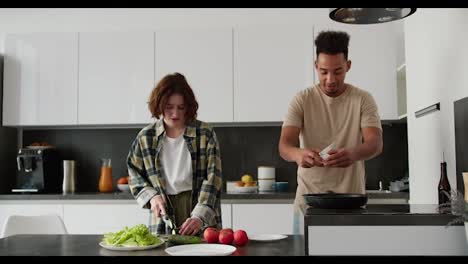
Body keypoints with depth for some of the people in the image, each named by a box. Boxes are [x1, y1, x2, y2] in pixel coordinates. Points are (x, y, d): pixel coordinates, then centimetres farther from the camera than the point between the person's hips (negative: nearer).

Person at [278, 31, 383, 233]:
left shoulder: (363, 99, -1)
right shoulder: (302, 100, -2)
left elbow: (375, 143, -14)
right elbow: (284, 145, -13)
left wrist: (353, 153, -37)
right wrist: (298, 154, -37)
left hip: (350, 199, 0)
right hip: (308, 199, 0)